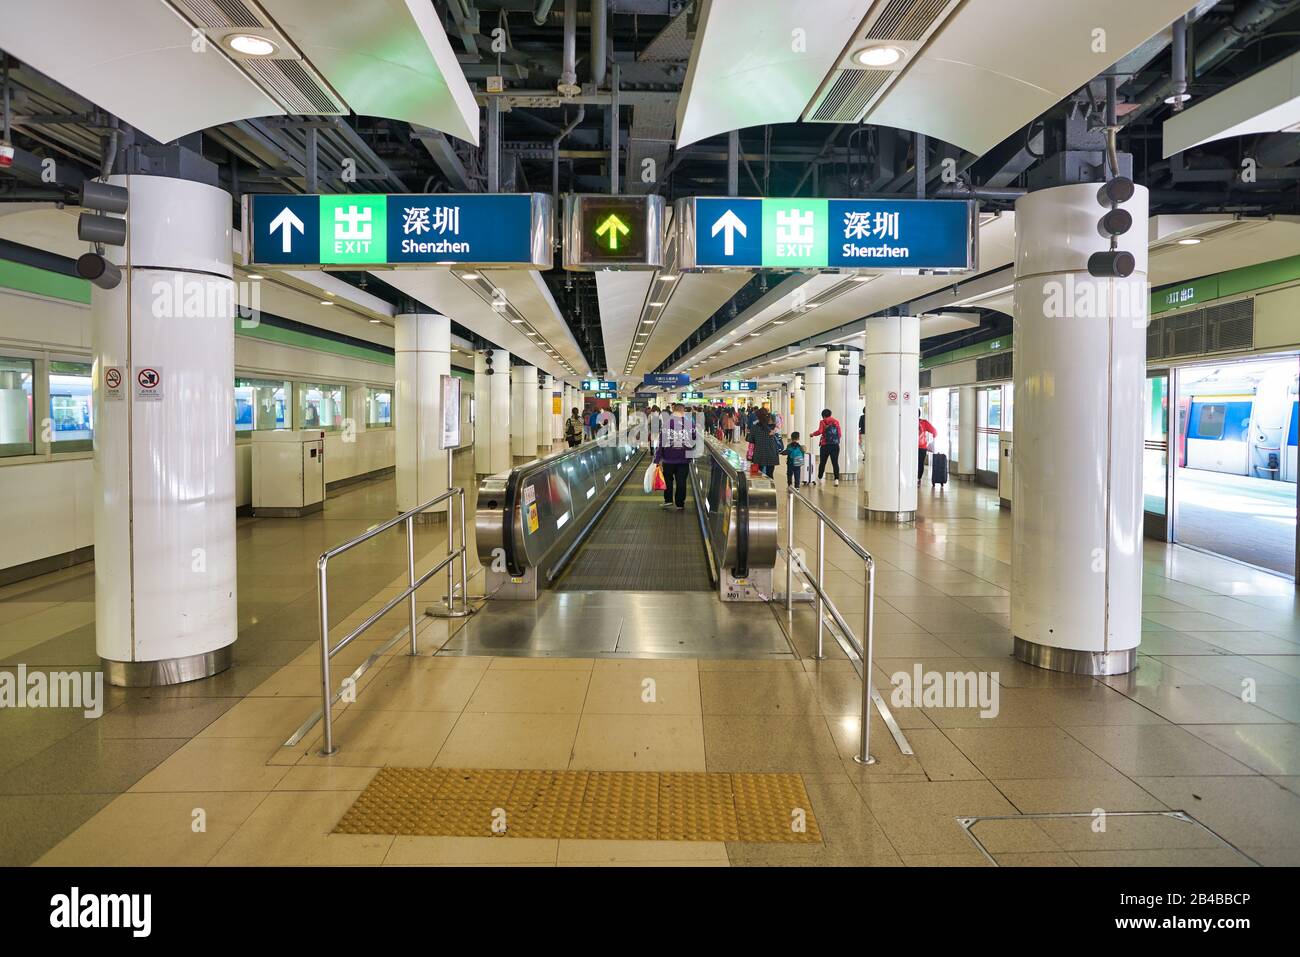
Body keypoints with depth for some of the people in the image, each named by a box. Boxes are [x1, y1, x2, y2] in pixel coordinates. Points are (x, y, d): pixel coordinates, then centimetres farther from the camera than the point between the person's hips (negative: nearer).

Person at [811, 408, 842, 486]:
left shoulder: (823, 422, -1)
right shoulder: (836, 422, 8)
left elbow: (819, 431, -15)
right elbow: (840, 434, 6)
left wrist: (813, 434, 3)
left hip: (825, 445, -2)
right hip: (835, 445, 2)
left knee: (822, 462, 11)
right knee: (835, 462, 2)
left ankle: (819, 478, 22)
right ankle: (836, 479, -7)